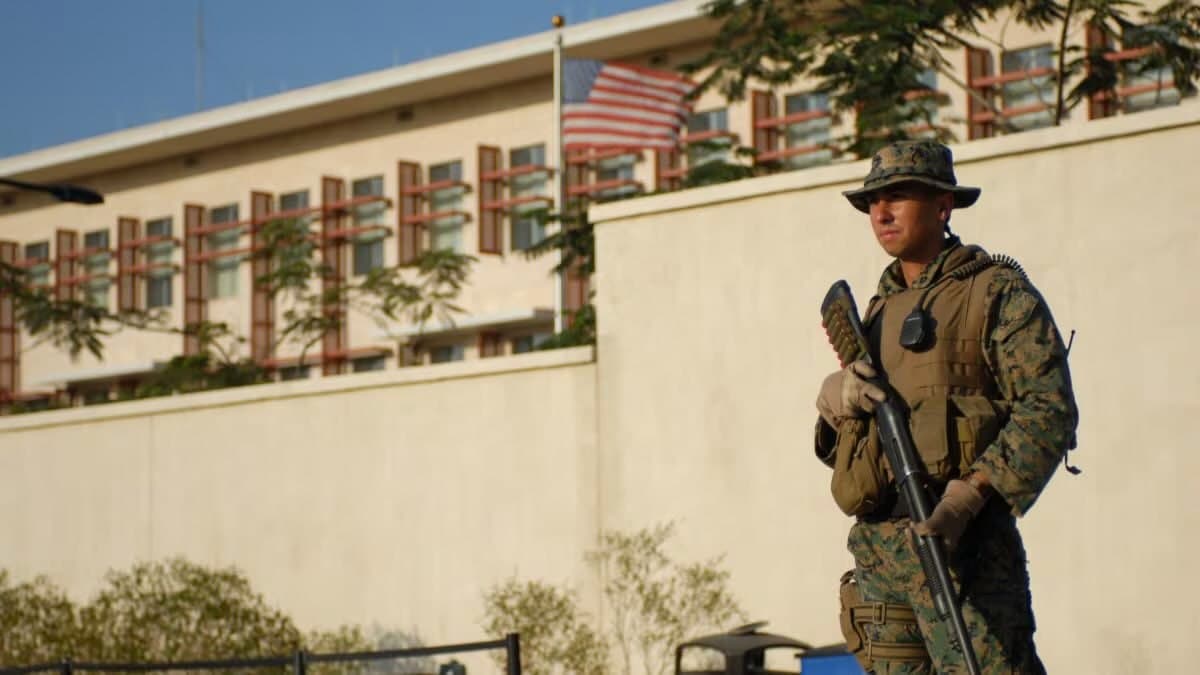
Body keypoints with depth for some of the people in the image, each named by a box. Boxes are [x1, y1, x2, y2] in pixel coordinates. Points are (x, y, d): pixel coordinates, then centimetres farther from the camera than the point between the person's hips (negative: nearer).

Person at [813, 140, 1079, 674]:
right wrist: (837, 396, -4)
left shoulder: (998, 291, 0)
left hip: (960, 544, -7)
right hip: (875, 547, 7)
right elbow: (832, 442, 20)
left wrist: (968, 495, -22)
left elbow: (1049, 411, -10)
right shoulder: (880, 307, 20)